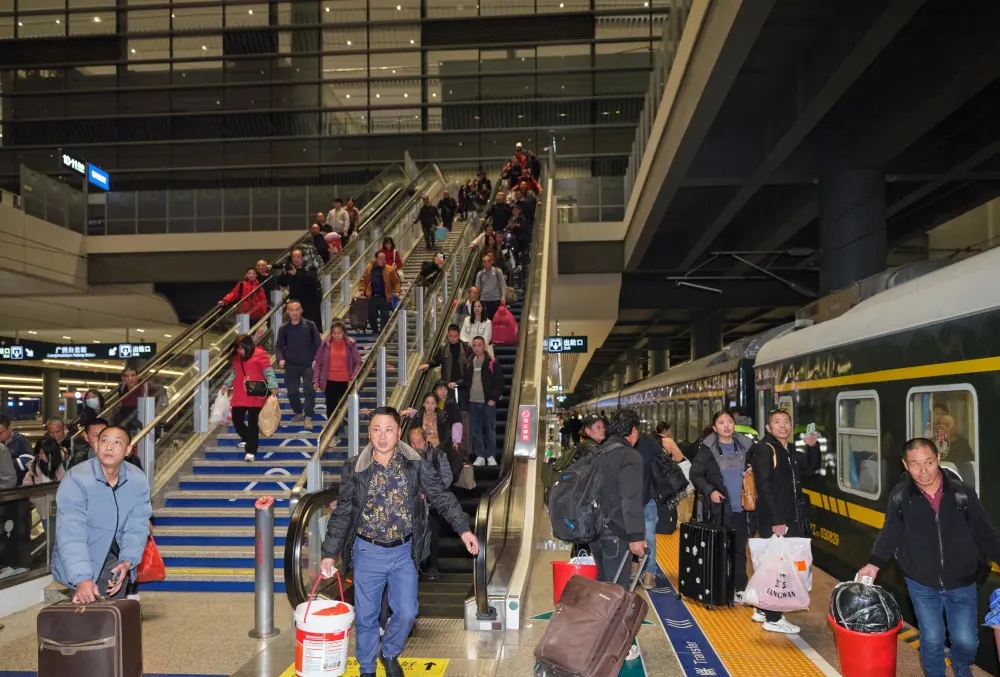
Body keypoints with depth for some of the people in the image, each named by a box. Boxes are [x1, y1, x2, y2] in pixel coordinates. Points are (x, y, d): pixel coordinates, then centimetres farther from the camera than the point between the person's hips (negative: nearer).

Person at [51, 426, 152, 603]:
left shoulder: (138, 480, -9)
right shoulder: (76, 479, -22)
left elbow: (136, 527, -9)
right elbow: (71, 535, -29)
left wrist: (127, 561, -26)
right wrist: (82, 579, -39)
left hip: (114, 558, 3)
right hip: (80, 563, -3)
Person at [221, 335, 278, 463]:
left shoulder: (260, 354, -9)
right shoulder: (237, 357, 12)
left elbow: (268, 372, -13)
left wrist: (273, 386, -22)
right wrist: (227, 384, 12)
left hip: (255, 396, -7)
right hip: (239, 396, 7)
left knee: (252, 423, -4)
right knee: (236, 419, 10)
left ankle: (251, 451, -1)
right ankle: (248, 439, 36)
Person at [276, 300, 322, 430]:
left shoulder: (310, 325, -3)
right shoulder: (283, 328, 1)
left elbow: (318, 344, 0)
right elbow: (278, 346, 7)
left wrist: (316, 359, -11)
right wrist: (280, 358, -12)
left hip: (308, 366, -2)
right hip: (291, 366, 2)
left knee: (310, 391, -9)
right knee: (292, 392, 8)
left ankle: (308, 417, 2)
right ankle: (298, 413, 31)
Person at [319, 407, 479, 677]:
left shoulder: (415, 465, -7)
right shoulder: (354, 469, -6)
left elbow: (442, 497, -2)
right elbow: (342, 513, 0)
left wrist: (464, 529, -11)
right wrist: (329, 553, -2)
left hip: (404, 552, 1)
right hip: (368, 553, 0)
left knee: (406, 612, 5)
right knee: (366, 615, 10)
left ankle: (390, 654, 35)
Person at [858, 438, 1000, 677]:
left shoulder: (963, 492, -12)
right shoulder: (900, 496, -12)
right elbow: (890, 534, -1)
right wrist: (874, 564, -5)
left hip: (961, 583, 1)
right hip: (921, 584, 0)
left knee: (966, 641, 8)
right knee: (931, 640, 7)